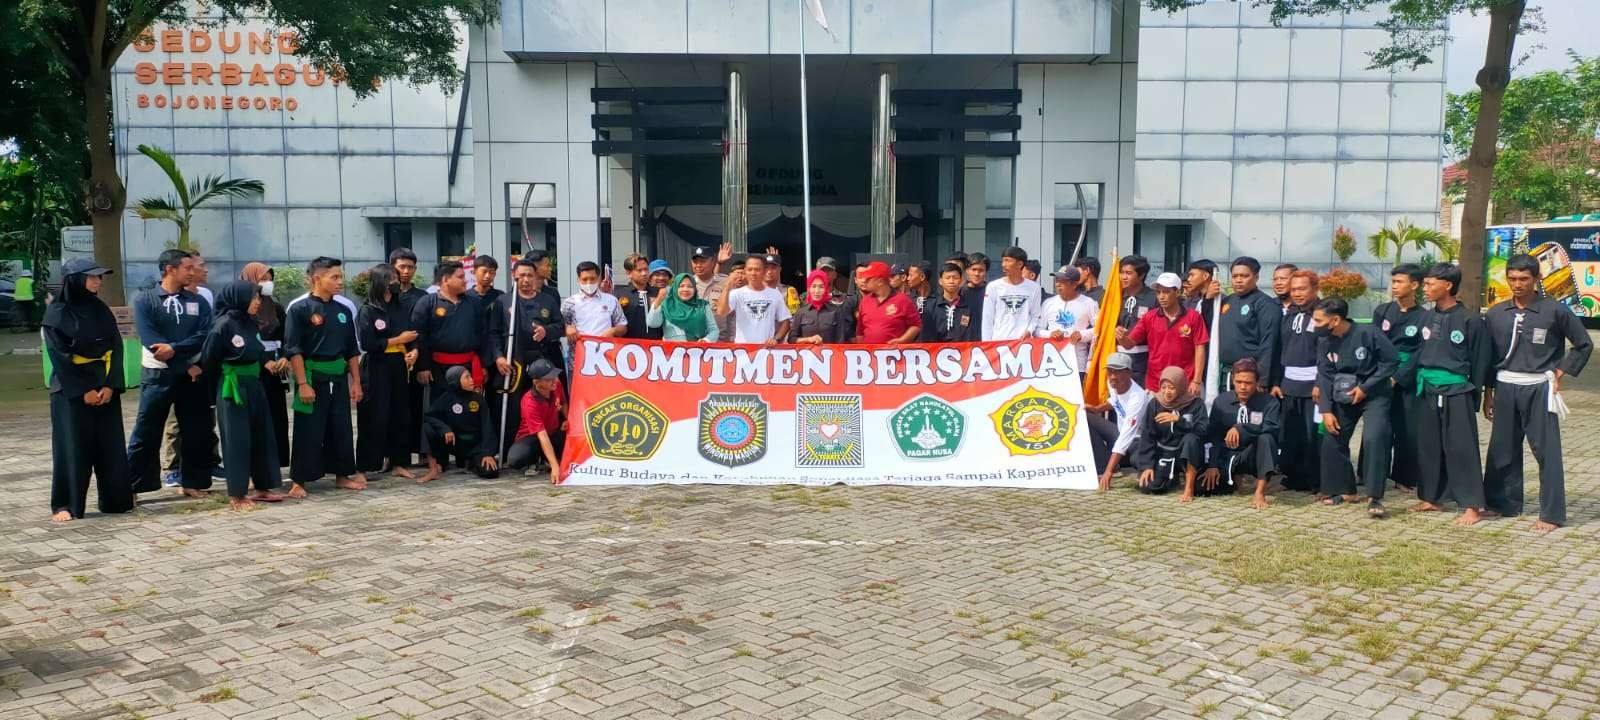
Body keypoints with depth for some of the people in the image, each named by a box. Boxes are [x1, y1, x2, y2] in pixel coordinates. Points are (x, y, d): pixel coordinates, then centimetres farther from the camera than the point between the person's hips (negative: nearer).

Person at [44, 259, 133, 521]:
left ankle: (115, 498, 14)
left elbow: (116, 348, 4)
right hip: (71, 390, -4)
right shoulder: (57, 312, -6)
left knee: (110, 445, 6)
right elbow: (59, 356, -10)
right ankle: (65, 505, 5)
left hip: (105, 388, 5)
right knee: (72, 447, -2)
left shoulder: (100, 309, 8)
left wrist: (110, 385, -7)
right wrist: (83, 391, -14)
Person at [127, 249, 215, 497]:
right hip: (158, 376, -3)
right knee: (145, 434, 0)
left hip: (192, 376, 3)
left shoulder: (198, 302, 9)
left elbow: (204, 336, -3)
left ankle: (193, 482, 20)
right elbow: (149, 339, -12)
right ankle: (131, 486, 8)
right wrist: (188, 365, -15)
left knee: (197, 432, 8)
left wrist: (174, 348, -18)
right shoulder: (145, 301, -1)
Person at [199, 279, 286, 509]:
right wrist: (225, 377, 4)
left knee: (263, 435, 10)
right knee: (237, 440, -2)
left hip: (254, 386, 7)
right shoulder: (223, 324, -13)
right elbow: (208, 360, -9)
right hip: (233, 389, -7)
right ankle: (236, 495, 7)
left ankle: (261, 486, 21)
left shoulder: (250, 324, 9)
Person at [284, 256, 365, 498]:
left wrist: (356, 382, 10)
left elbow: (352, 350, 13)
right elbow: (293, 349, -10)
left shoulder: (344, 309, 8)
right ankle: (298, 481, 9)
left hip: (339, 377, 5)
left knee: (341, 428, 11)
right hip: (312, 377, -5)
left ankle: (343, 475, 23)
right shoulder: (299, 308, -8)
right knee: (308, 431, -1)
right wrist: (302, 384, -15)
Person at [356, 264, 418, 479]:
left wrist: (414, 351, -8)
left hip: (398, 367, 6)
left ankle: (398, 462, 15)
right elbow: (367, 343, -14)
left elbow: (411, 335, 13)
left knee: (401, 415, 6)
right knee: (376, 417, -3)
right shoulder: (367, 311, -5)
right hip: (376, 369, -6)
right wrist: (398, 340, -12)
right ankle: (371, 463, 6)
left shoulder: (399, 308, 12)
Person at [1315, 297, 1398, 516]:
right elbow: (1324, 377, -2)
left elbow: (1391, 361, -14)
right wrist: (1326, 410, -9)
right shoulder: (1324, 341, -5)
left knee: (1373, 439, -23)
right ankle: (1344, 490, 22)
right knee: (1332, 440, 3)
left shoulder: (1368, 333, -21)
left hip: (1374, 395, -5)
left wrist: (1365, 387, -17)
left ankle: (1374, 497, -17)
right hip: (1343, 397, 6)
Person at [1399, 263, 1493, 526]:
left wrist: (1474, 394, -3)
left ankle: (1472, 506, 1)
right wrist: (1400, 378, 13)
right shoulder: (1428, 317, 7)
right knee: (1428, 446, 11)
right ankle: (1430, 498, 23)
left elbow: (1480, 361, -4)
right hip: (1427, 390, 6)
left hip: (1456, 392, -6)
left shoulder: (1470, 320, -8)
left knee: (1461, 448, -4)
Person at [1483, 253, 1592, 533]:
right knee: (1502, 450, 9)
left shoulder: (1554, 311, -4)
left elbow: (1583, 345, 4)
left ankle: (1552, 514, 5)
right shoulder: (1496, 313, 5)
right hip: (1505, 388, 3)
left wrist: (1559, 374, -2)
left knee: (1547, 451, -1)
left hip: (1538, 389, -3)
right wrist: (1488, 394, 10)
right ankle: (1504, 504, 23)